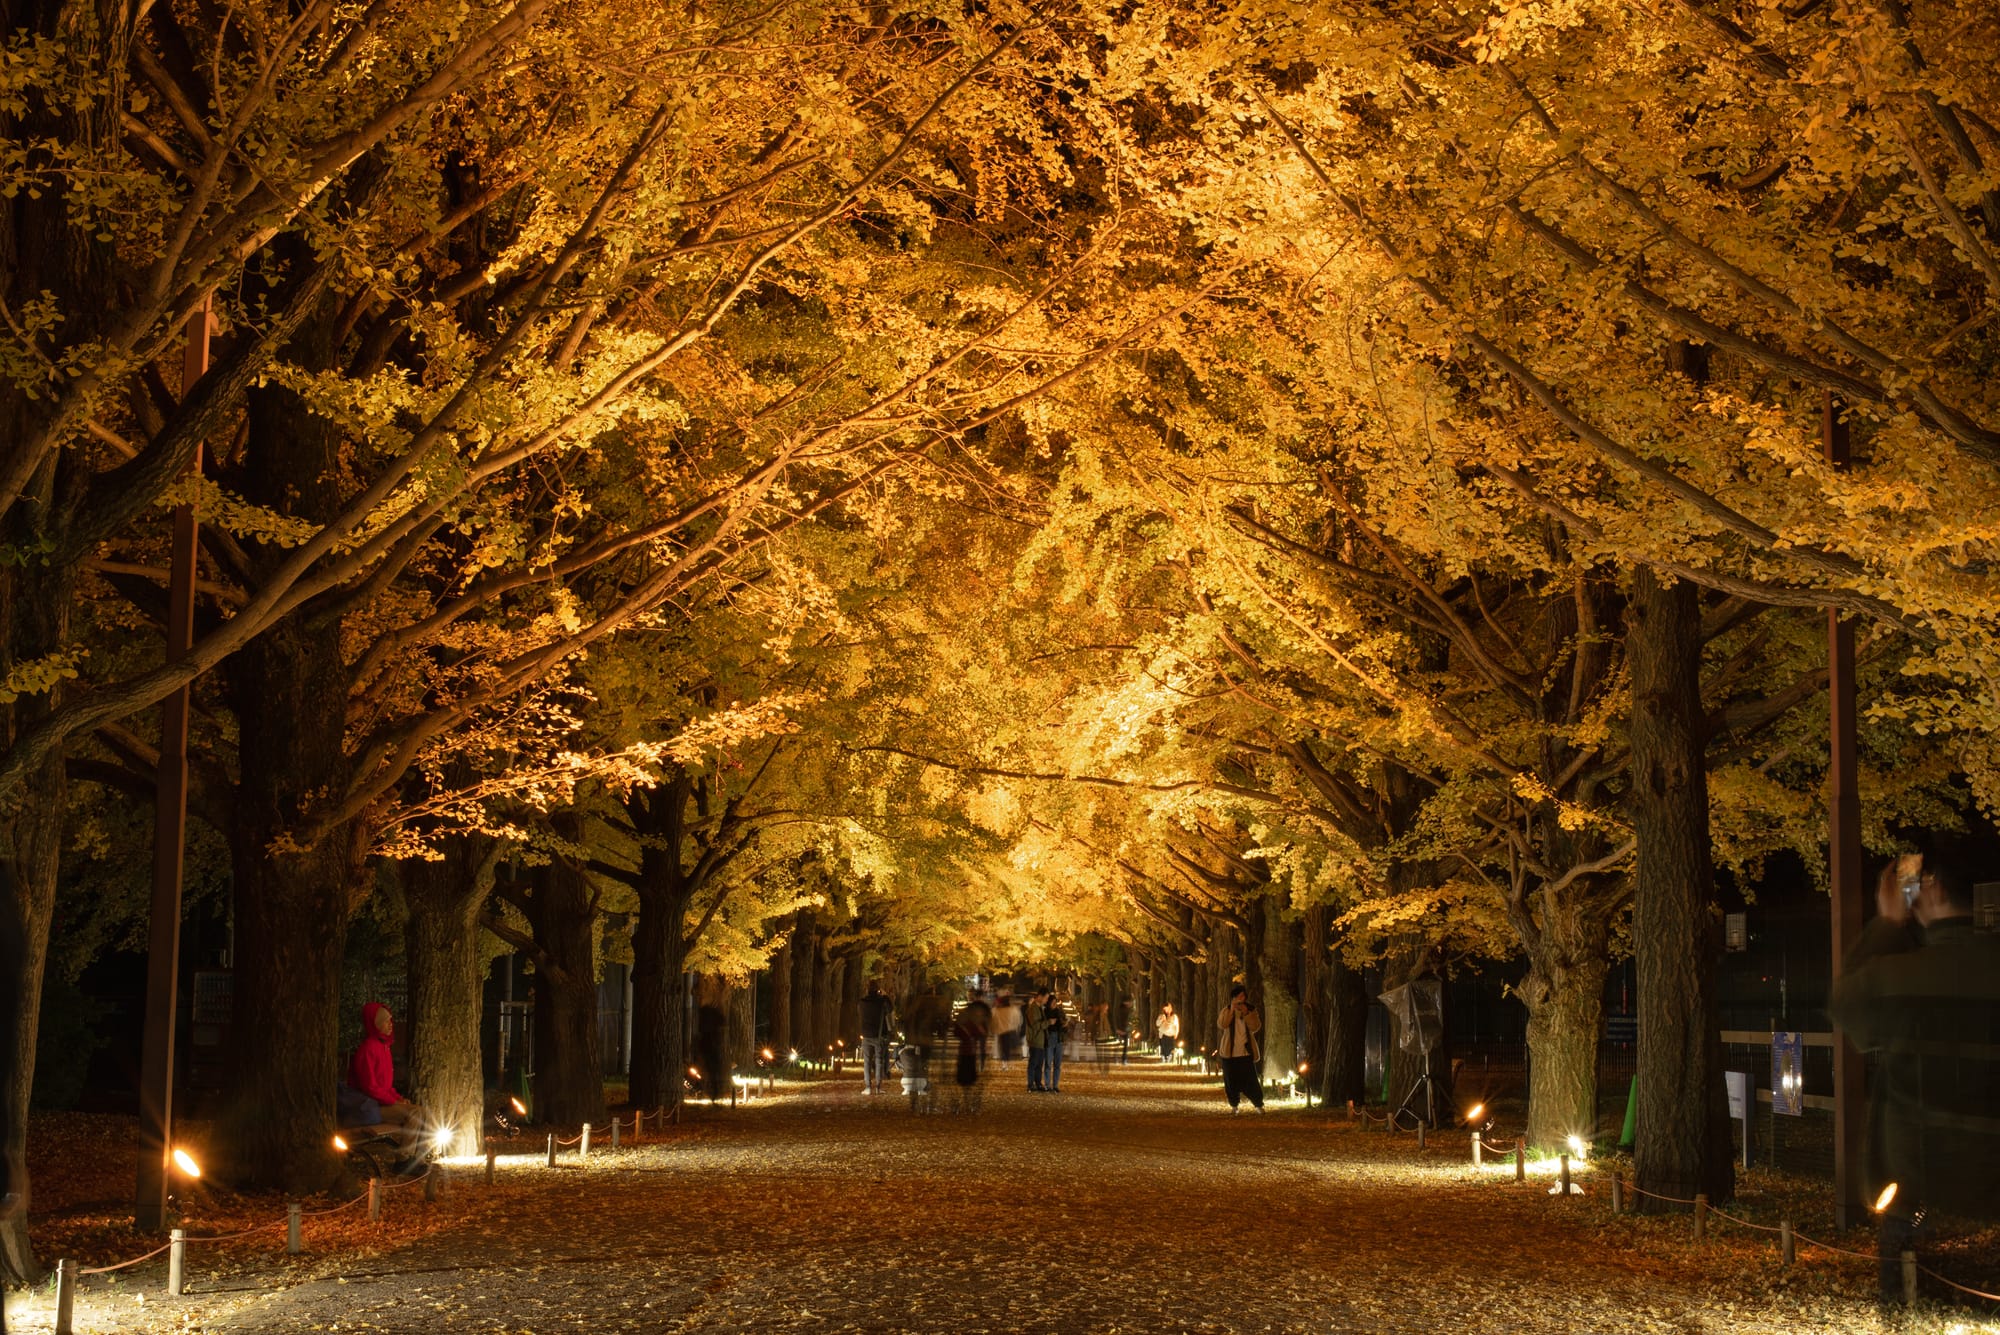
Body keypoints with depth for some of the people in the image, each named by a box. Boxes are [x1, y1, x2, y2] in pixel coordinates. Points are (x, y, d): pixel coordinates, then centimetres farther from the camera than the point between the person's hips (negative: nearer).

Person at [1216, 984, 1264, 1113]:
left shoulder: (1251, 1010, 4)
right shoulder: (1226, 1010, 2)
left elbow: (1256, 1027, -9)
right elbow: (1221, 1025, -15)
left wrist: (1246, 1013, -20)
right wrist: (1232, 1010, -22)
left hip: (1246, 1052, -1)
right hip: (1229, 1053, 1)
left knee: (1250, 1081, -6)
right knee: (1231, 1081, 3)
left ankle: (1259, 1105, 6)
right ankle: (1234, 1105, 18)